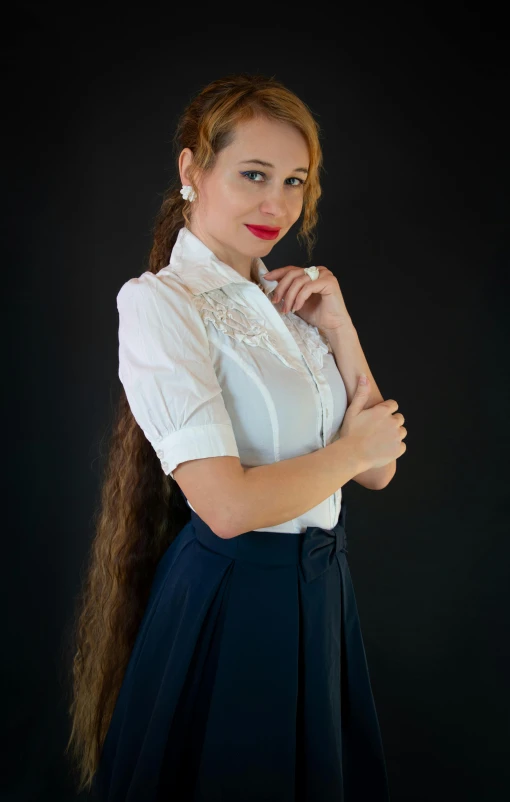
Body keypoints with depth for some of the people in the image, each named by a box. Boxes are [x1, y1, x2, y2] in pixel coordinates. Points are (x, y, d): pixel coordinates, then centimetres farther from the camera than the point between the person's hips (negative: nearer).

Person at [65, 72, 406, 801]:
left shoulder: (289, 298, 3)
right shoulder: (160, 302, -16)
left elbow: (378, 468, 2)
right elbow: (228, 505, -25)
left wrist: (339, 328, -8)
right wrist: (350, 449, -10)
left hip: (322, 589, 7)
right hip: (235, 598, -7)